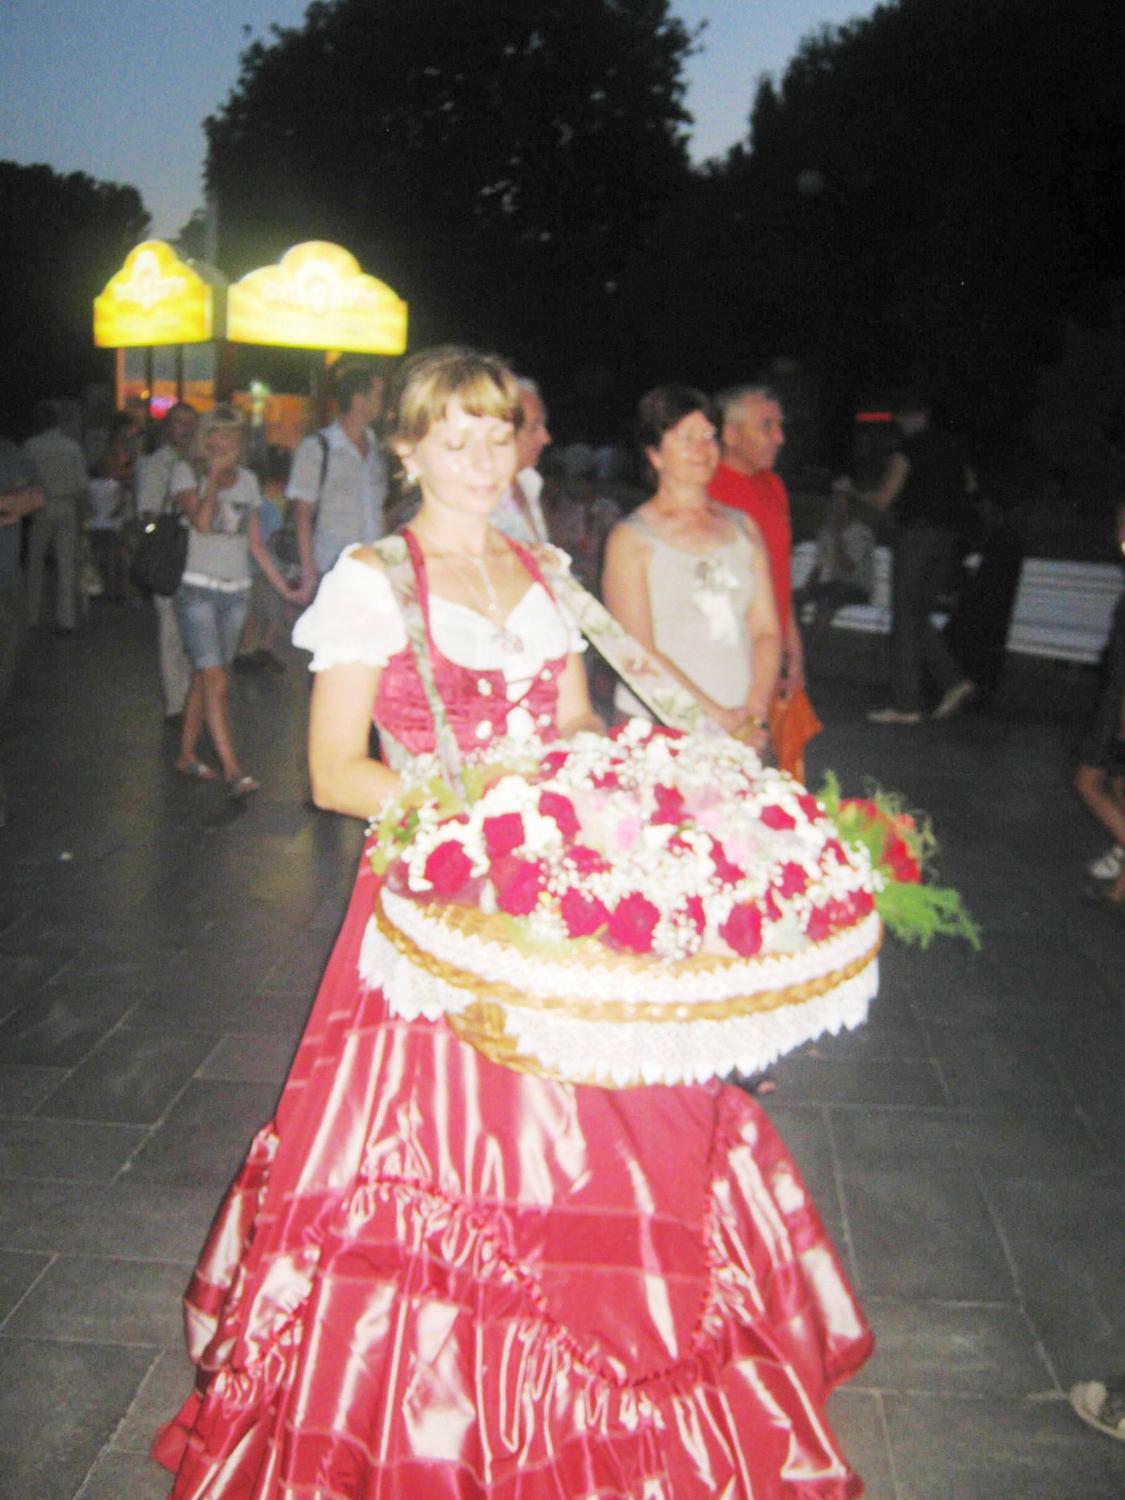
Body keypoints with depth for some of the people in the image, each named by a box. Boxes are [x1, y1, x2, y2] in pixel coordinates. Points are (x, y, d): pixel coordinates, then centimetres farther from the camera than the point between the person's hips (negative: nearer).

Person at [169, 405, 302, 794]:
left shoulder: (247, 480, 13)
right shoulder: (187, 473, -2)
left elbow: (255, 543, 16)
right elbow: (201, 521, -20)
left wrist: (284, 588, 12)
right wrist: (215, 475, -12)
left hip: (236, 592, 5)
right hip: (197, 590, -5)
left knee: (204, 678, 10)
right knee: (215, 681, -11)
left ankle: (187, 755, 20)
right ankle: (232, 769, -14)